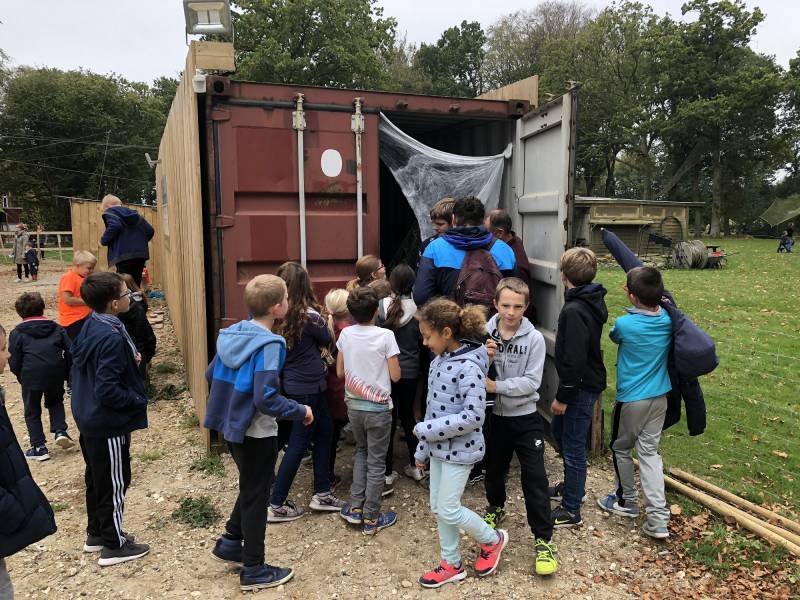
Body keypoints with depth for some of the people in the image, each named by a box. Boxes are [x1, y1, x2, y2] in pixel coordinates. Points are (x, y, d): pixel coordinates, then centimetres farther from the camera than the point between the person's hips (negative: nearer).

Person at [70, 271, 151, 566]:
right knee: (114, 483, 6)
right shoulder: (112, 338, -28)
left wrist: (128, 360, 4)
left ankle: (96, 533, 39)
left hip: (89, 418, 9)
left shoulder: (90, 326, 1)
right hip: (109, 424, -9)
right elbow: (108, 391, -29)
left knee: (97, 478, 23)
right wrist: (139, 400, -14)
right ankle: (114, 545, 21)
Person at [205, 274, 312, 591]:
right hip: (257, 433, -8)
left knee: (250, 487, 26)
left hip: (232, 426, 8)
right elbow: (266, 399, -29)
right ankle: (254, 570, 22)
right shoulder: (269, 345, -24)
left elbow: (211, 375, 10)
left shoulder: (233, 333, 1)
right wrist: (301, 411, -16)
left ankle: (231, 542, 37)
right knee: (256, 496, 8)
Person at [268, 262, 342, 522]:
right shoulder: (309, 316, -21)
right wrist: (323, 322, 11)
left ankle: (322, 493, 27)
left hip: (292, 382, 7)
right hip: (308, 386, -7)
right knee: (299, 442, 4)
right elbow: (328, 340, -4)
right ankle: (276, 505, 14)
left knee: (325, 430, 19)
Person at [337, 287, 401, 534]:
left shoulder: (345, 334, -3)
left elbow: (340, 372, 4)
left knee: (361, 452, 24)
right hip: (378, 407, -4)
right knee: (376, 462, 8)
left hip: (353, 405, 4)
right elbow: (395, 376, -12)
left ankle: (355, 508, 22)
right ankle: (371, 518, 17)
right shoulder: (385, 336, -15)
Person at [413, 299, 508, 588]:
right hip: (439, 447, 8)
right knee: (437, 508, 15)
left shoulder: (468, 366, -23)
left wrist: (426, 430, -21)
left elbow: (474, 416, -26)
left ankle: (492, 539, 28)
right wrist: (422, 450, 16)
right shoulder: (439, 361, 3)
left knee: (448, 510, 1)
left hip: (460, 450, -8)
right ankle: (452, 565, 33)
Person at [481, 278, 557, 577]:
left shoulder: (534, 339, -13)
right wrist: (486, 359, -24)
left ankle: (543, 540, 12)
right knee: (493, 469, 21)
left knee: (534, 478, -1)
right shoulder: (485, 333, -8)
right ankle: (496, 509, 50)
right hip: (494, 415, 3)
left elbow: (531, 382, -16)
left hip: (525, 418, -3)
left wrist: (496, 386, -22)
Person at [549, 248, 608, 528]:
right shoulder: (593, 301, 4)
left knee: (573, 446, 2)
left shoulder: (574, 311, -25)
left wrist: (562, 397, -18)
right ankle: (573, 486, 41)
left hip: (582, 387, -10)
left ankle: (571, 510, 17)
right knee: (559, 430, 24)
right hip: (587, 381, 10)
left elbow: (574, 360, -25)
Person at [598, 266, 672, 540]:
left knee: (621, 449, 16)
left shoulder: (624, 324, -21)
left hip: (631, 399, -5)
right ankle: (658, 517, 5)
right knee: (650, 451, 11)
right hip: (659, 397, 5)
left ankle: (627, 502, 31)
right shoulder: (669, 319, -6)